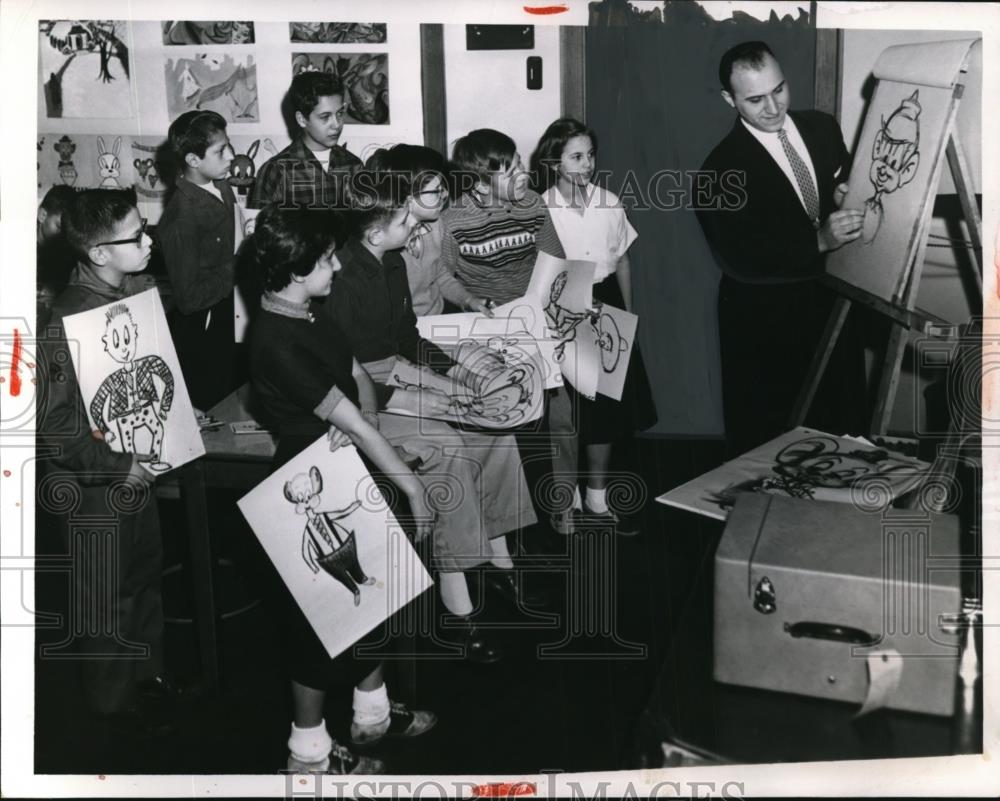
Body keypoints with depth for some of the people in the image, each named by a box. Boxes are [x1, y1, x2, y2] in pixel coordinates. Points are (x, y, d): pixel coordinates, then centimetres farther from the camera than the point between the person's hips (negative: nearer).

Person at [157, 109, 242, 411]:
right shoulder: (181, 219, -28)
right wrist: (235, 265, -19)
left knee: (231, 394, 24)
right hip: (199, 332, -7)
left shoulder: (222, 189, -4)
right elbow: (189, 298, -25)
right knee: (210, 407, 12)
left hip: (224, 321, 7)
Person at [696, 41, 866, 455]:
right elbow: (740, 261, -21)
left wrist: (844, 197, -11)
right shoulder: (721, 170, -16)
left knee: (845, 421, 14)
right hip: (764, 323, -5)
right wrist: (819, 241, -31)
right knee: (763, 436, 6)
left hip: (832, 300, 5)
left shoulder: (822, 127, 1)